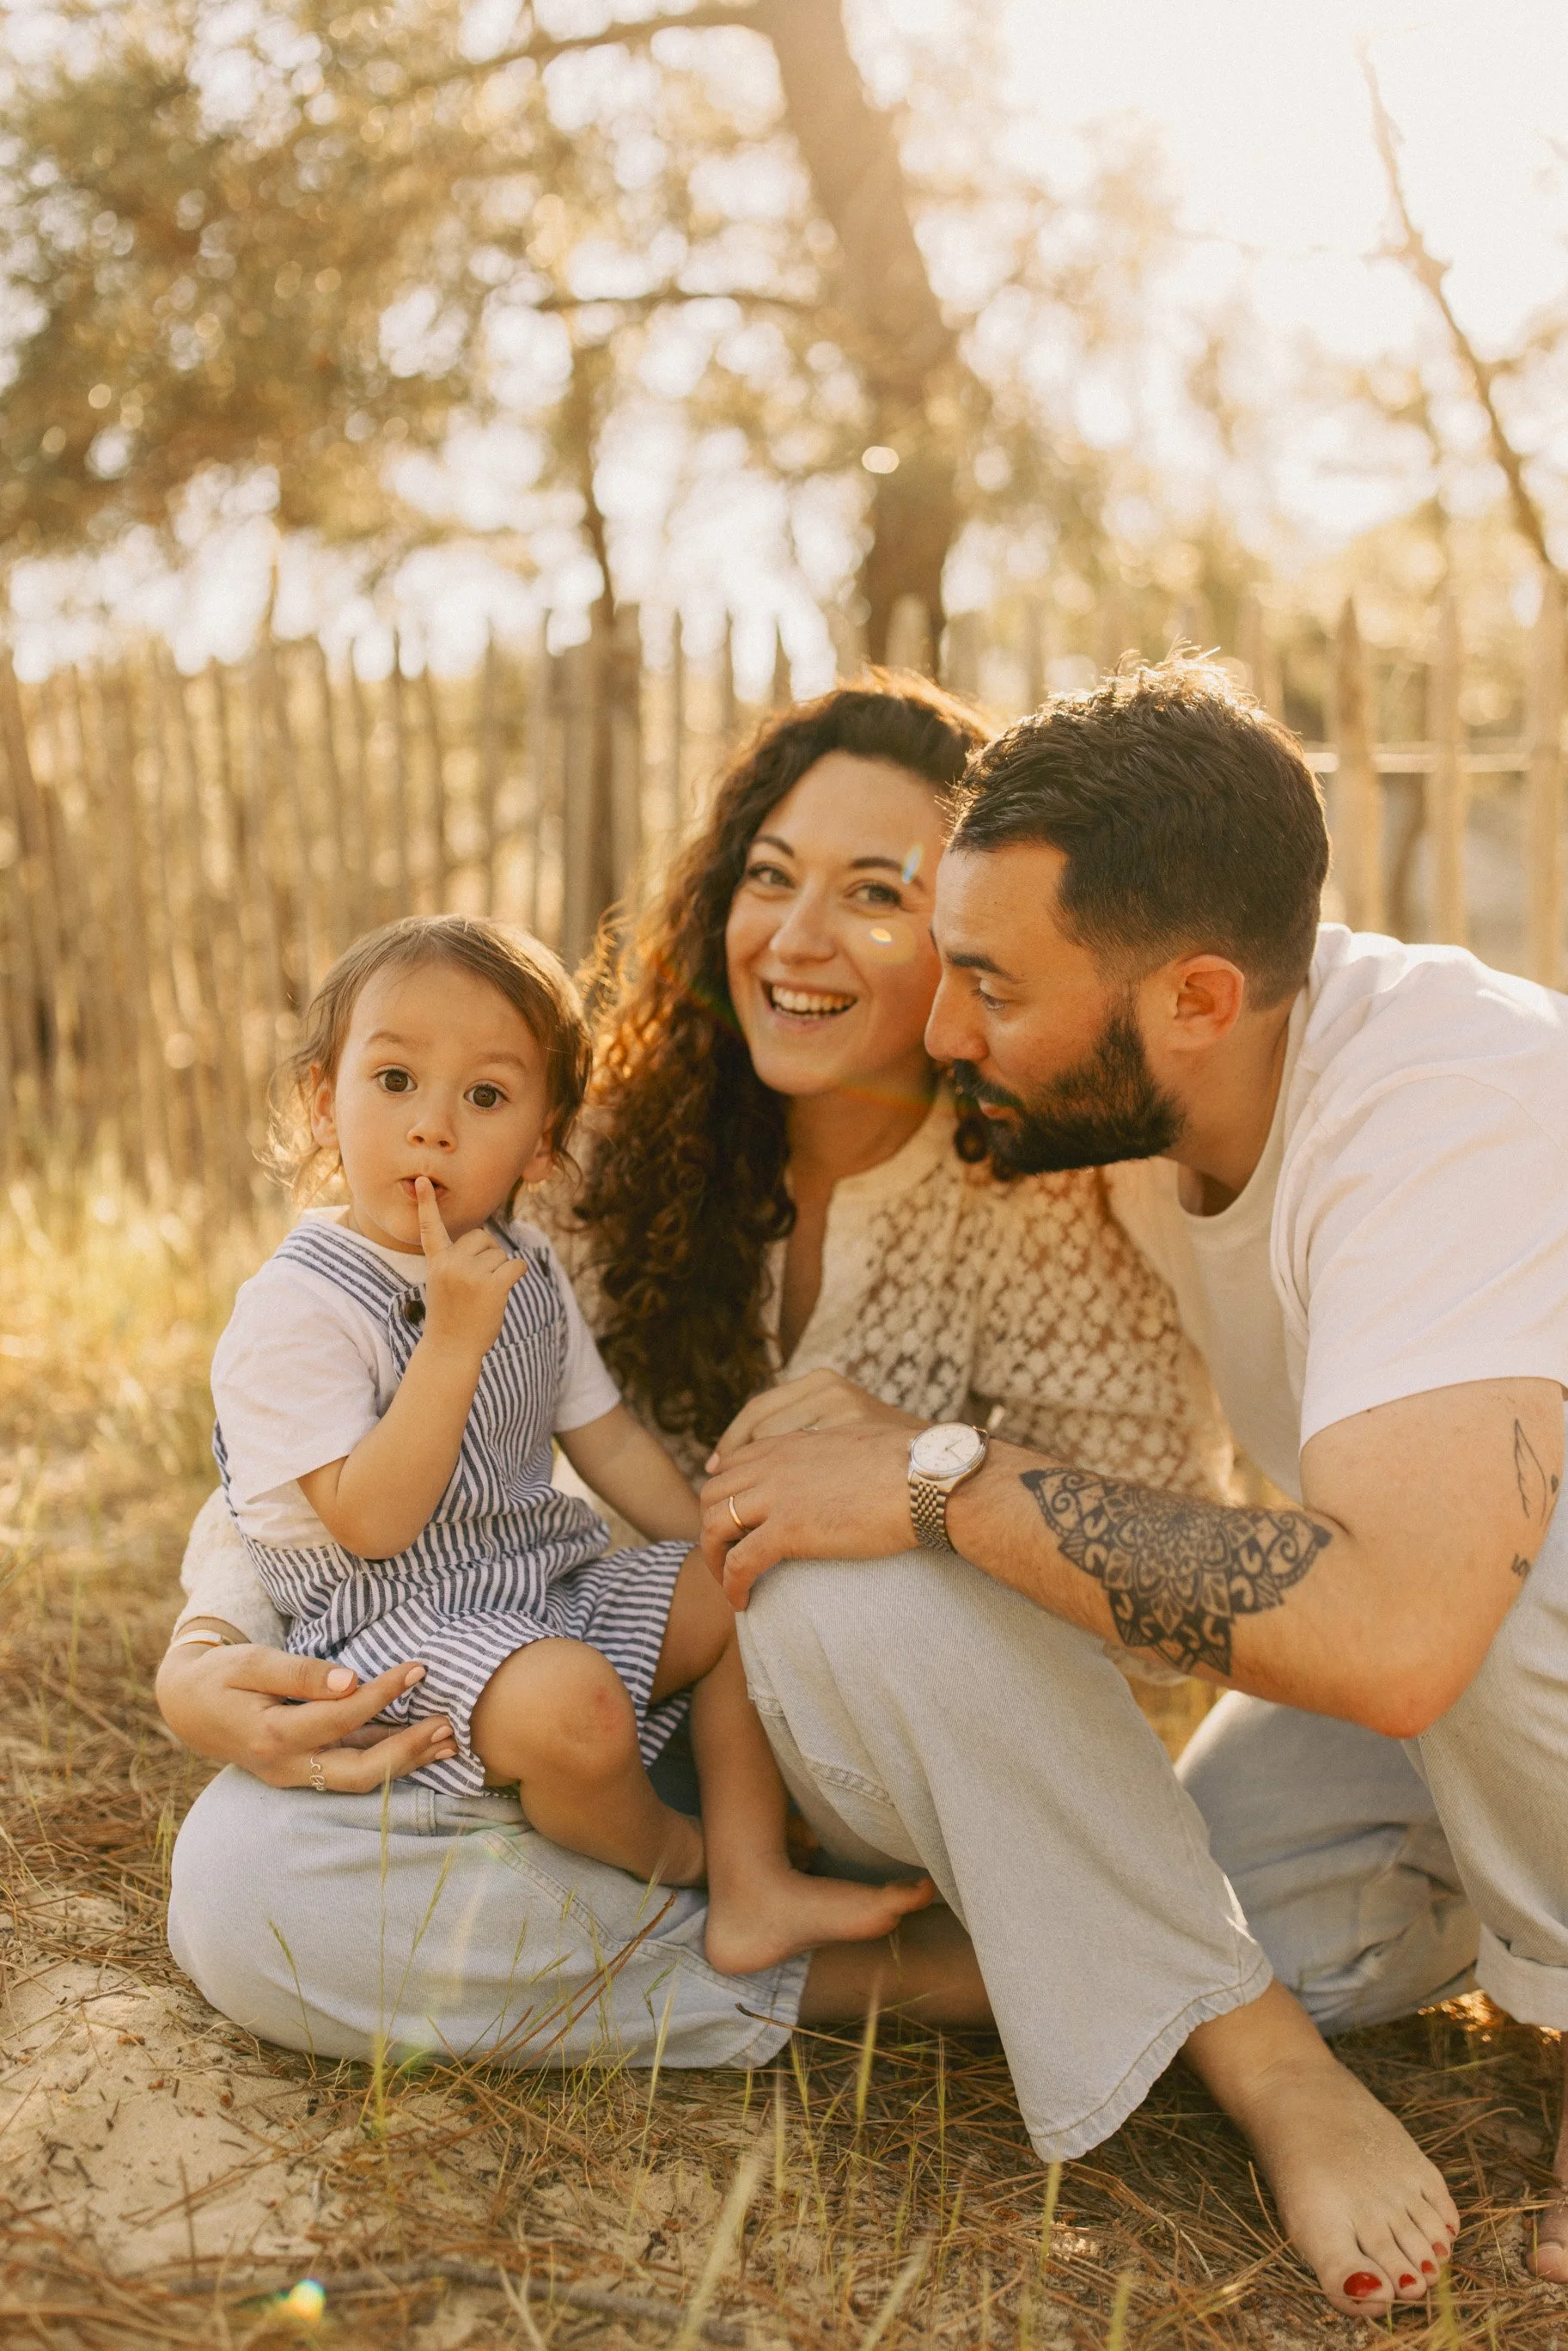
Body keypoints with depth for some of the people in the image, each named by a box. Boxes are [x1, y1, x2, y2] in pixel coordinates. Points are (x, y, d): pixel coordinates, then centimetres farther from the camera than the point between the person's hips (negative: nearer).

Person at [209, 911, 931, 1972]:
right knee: (567, 1705, -33)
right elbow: (372, 1522, -25)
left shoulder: (525, 1267, 6)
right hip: (392, 1623, -8)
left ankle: (752, 1886, 3)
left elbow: (607, 1437, 14)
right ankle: (672, 1854, 1)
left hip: (548, 1585, 8)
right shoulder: (297, 1306, -19)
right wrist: (454, 1338, -31)